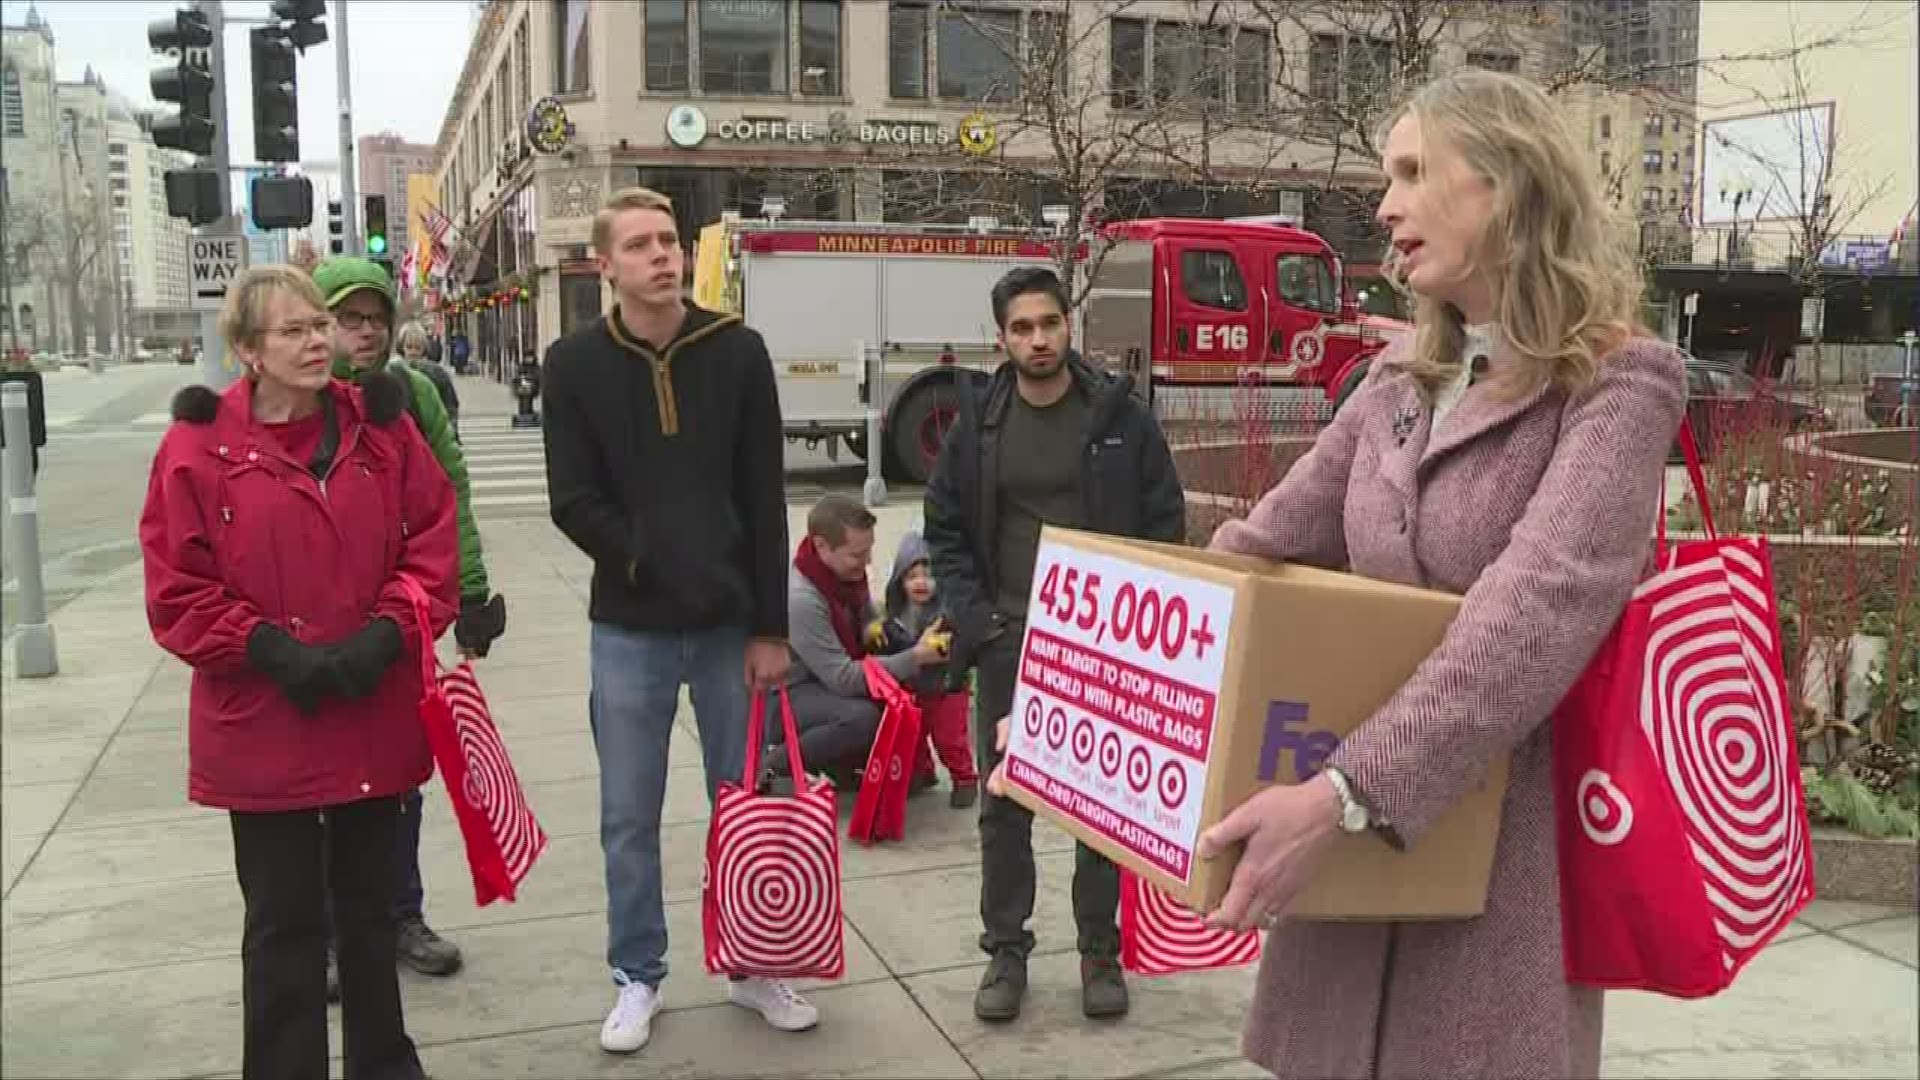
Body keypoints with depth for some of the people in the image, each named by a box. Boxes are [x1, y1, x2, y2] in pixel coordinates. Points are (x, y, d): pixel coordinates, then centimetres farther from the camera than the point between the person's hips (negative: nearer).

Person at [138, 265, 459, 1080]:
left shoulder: (383, 427, 1)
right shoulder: (199, 447, -7)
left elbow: (433, 544, 0)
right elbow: (178, 592, -6)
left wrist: (387, 634, -13)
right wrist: (271, 651, -16)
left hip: (377, 721, 3)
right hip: (263, 729, -3)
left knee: (369, 906, 18)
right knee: (284, 923, 8)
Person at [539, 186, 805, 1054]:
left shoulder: (738, 351, -2)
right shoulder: (575, 365, -3)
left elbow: (765, 501, -3)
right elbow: (574, 504, -7)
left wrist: (770, 626, -5)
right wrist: (657, 562, -18)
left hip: (731, 625, 1)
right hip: (629, 629, 0)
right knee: (630, 816, 10)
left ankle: (756, 966, 29)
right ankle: (637, 978, 27)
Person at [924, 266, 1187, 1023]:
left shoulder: (1121, 417, -3)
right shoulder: (979, 421, 2)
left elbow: (1165, 523, 0)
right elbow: (945, 528, 7)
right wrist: (974, 617, -4)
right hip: (1008, 640, 1)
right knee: (1004, 802, 8)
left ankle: (1100, 951, 24)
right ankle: (1006, 951, 22)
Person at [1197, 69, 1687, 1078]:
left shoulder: (1617, 384, -11)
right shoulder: (1400, 377, 10)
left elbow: (1538, 610, -25)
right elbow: (1264, 545, 8)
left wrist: (1343, 793, -35)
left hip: (1499, 853, -5)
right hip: (1356, 843, 6)